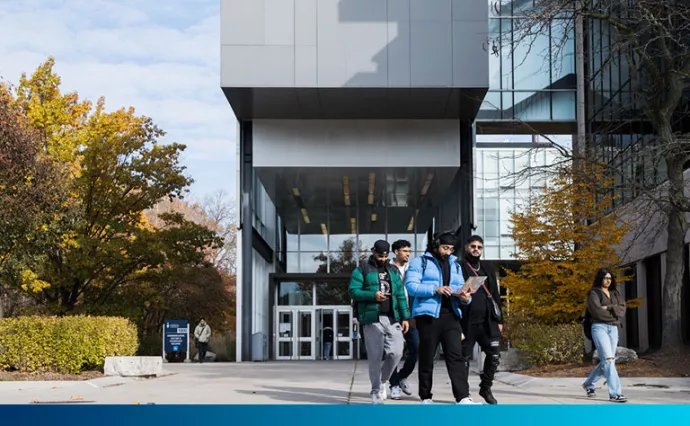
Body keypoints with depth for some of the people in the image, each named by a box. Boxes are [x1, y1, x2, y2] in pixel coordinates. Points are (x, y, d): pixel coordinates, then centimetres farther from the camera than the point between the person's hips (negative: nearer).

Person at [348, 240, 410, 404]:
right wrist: (373, 295, -17)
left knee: (396, 352, -5)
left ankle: (383, 380, 21)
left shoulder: (393, 271, 18)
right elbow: (353, 291, -4)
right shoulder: (362, 270, 4)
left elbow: (400, 295, 15)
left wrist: (405, 317, 8)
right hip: (372, 320, -4)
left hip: (392, 319, 4)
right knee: (375, 356, -3)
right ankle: (376, 391, 8)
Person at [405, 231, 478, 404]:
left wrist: (465, 297, -8)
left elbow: (460, 288, 16)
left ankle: (463, 397, -12)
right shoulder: (420, 262, 3)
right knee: (427, 357, 3)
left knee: (456, 356, -6)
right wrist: (436, 290, -20)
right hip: (428, 314, -4)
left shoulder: (455, 264, 20)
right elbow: (411, 285, -8)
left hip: (451, 314, 4)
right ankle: (425, 397, 14)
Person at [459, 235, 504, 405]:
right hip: (466, 321, -4)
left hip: (488, 321, 4)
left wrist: (499, 320, 14)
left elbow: (495, 295, 18)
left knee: (494, 354, -3)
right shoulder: (459, 267, 2)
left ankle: (486, 388, 13)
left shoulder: (488, 269, 18)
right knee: (464, 357, 2)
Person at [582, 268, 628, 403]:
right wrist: (614, 315, -4)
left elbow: (622, 309, 4)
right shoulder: (594, 293, 2)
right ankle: (615, 393, -21)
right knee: (608, 360, -17)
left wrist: (608, 308, -11)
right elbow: (597, 312, -13)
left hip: (613, 329, 6)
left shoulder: (615, 294, 20)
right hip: (599, 327, -6)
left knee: (606, 362, 8)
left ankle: (588, 384, 29)